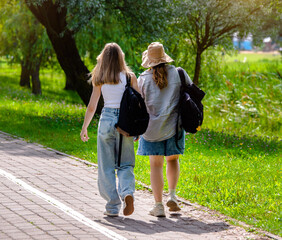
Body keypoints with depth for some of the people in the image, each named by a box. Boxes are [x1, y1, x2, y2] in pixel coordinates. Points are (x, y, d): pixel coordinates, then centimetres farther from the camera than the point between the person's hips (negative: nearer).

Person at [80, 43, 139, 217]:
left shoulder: (100, 80, 1)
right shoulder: (129, 76, 2)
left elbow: (92, 107, 3)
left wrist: (84, 128, 13)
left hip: (107, 119, 0)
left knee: (107, 166, 8)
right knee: (125, 164, 10)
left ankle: (113, 207, 8)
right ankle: (128, 192, -19)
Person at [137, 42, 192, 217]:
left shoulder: (144, 79, -6)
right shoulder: (178, 74, -2)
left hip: (152, 127, -1)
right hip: (174, 124, 1)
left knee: (156, 165, 5)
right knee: (173, 159, 21)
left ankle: (159, 206, 2)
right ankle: (172, 195, 5)